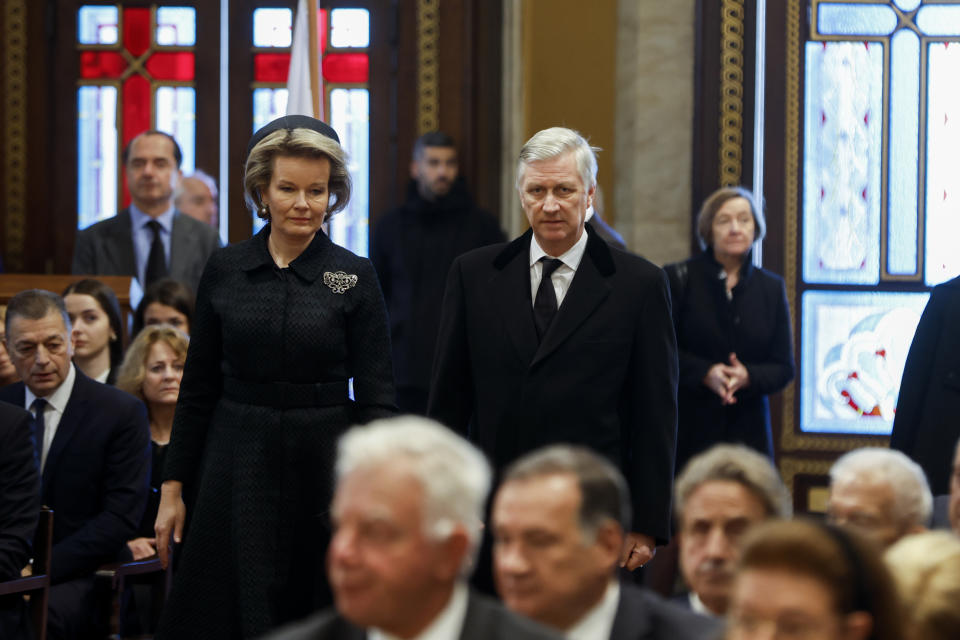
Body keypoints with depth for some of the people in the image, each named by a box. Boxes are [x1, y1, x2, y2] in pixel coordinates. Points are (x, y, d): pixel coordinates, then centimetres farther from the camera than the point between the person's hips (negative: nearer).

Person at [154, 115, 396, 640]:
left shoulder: (354, 278, -2)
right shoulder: (224, 271, 3)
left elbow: (375, 397, -6)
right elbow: (197, 390, 8)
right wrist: (173, 487, 5)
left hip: (323, 466, -1)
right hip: (237, 465, 1)